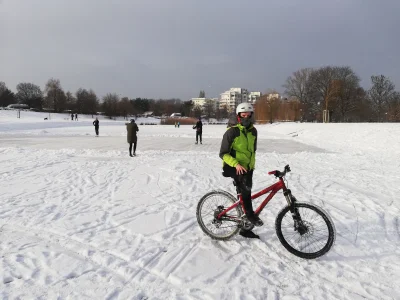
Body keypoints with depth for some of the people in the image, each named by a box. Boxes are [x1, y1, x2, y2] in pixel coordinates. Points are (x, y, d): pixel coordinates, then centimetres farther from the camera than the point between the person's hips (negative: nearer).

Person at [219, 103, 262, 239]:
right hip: (233, 167, -6)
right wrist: (236, 164, -29)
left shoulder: (253, 131, 5)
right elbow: (223, 154, -15)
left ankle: (245, 229, 21)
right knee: (246, 186, -34)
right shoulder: (232, 131, -14)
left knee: (245, 195, 9)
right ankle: (250, 214, -18)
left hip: (247, 167, 6)